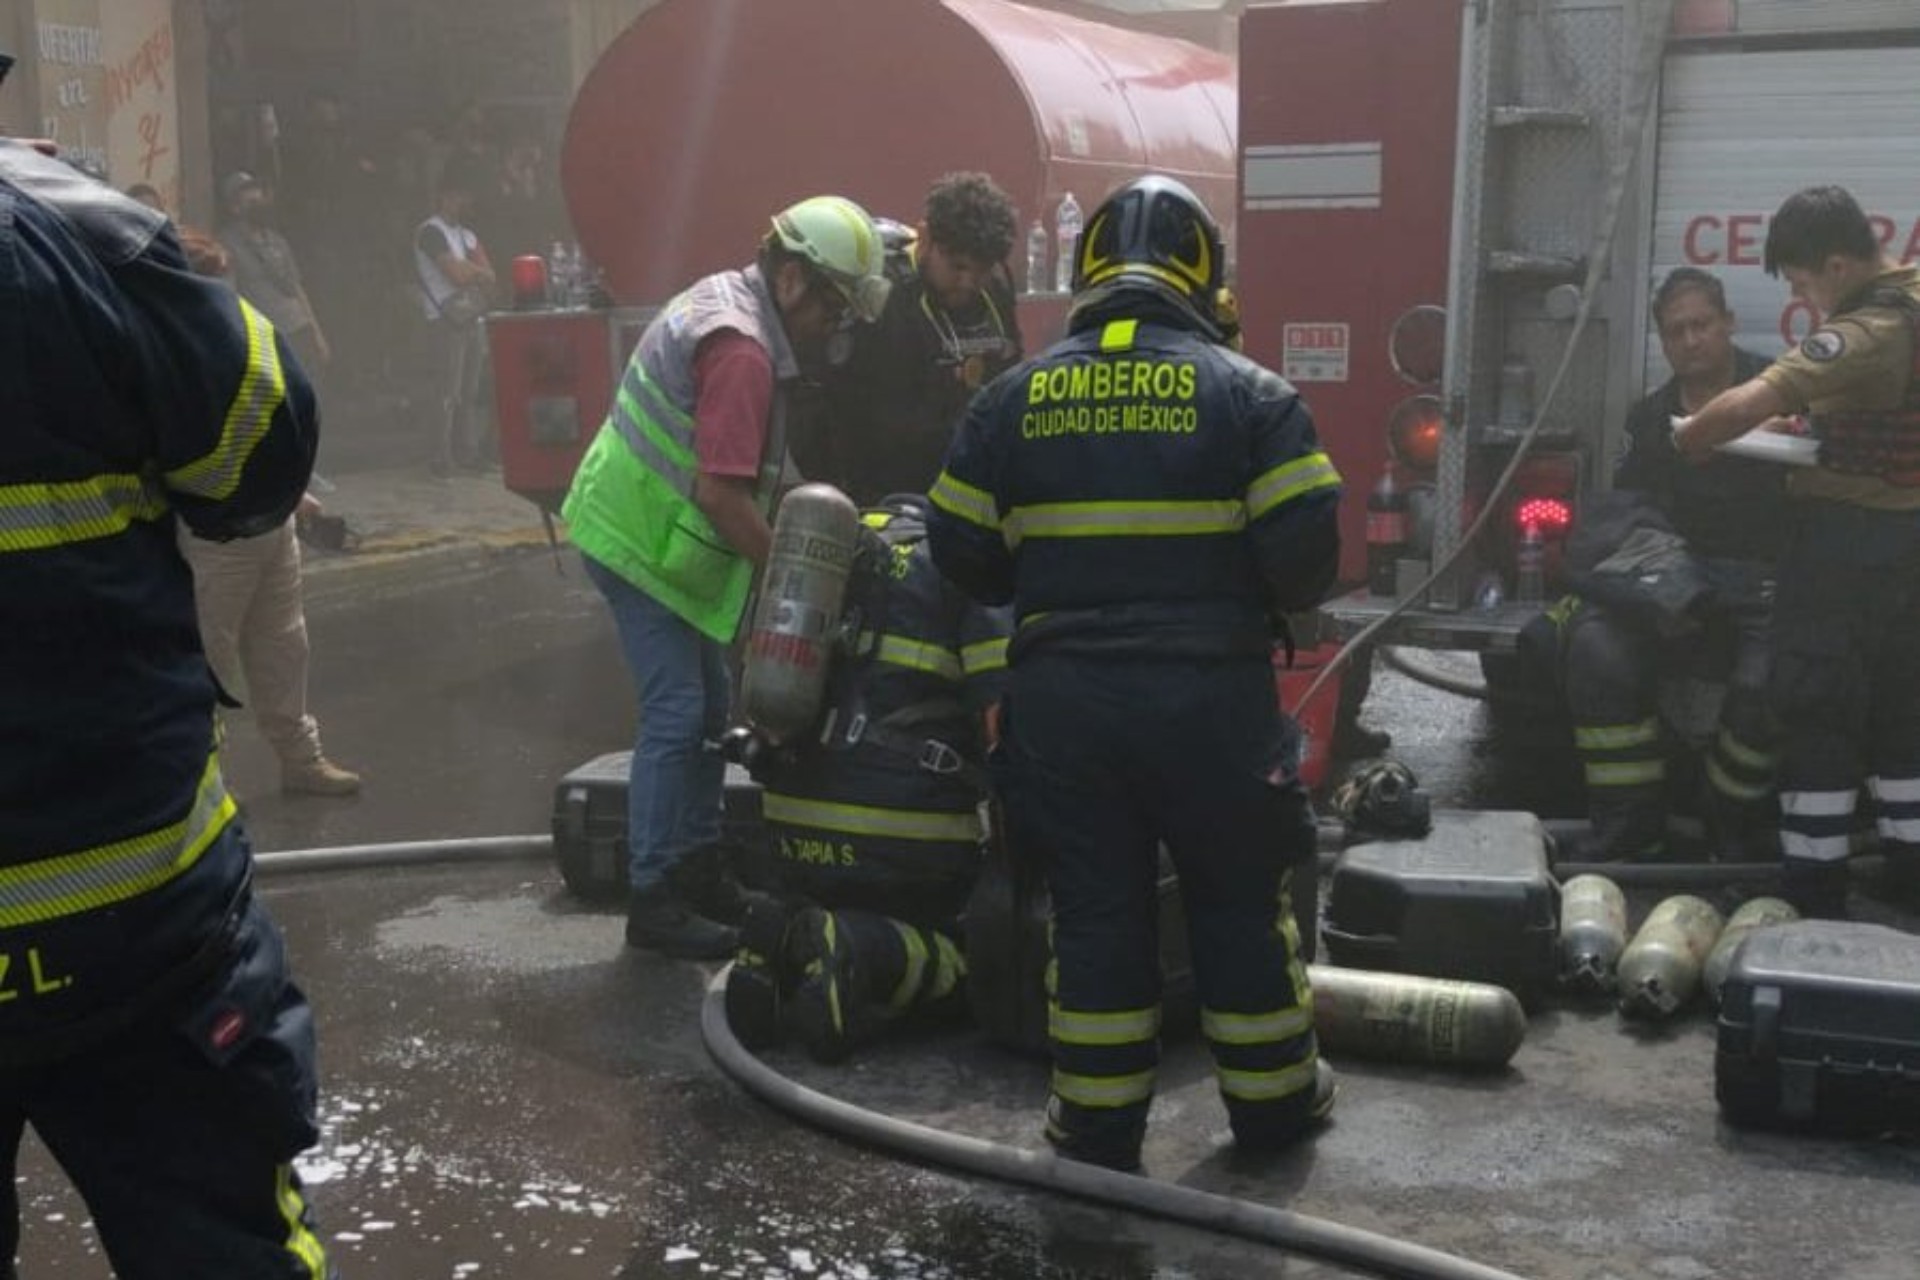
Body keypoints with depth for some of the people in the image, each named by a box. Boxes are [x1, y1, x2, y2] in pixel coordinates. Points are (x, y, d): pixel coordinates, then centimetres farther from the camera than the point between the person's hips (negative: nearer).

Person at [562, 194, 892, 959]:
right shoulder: (743, 351, -23)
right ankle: (653, 901, 0)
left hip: (644, 527, 11)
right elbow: (721, 493, -28)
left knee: (708, 708, 16)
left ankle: (696, 869, 27)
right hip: (644, 544, -11)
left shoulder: (725, 299, 9)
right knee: (678, 716, -8)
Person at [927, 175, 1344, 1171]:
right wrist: (1254, 604, 12)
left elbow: (962, 553, 5)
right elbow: (1306, 549, -9)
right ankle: (1272, 1101, 27)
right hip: (1208, 694, -1)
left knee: (1094, 905, 11)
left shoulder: (1013, 397, 3)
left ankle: (1098, 1122, 17)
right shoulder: (1247, 391, -4)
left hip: (1063, 695, 2)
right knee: (1237, 900, 14)